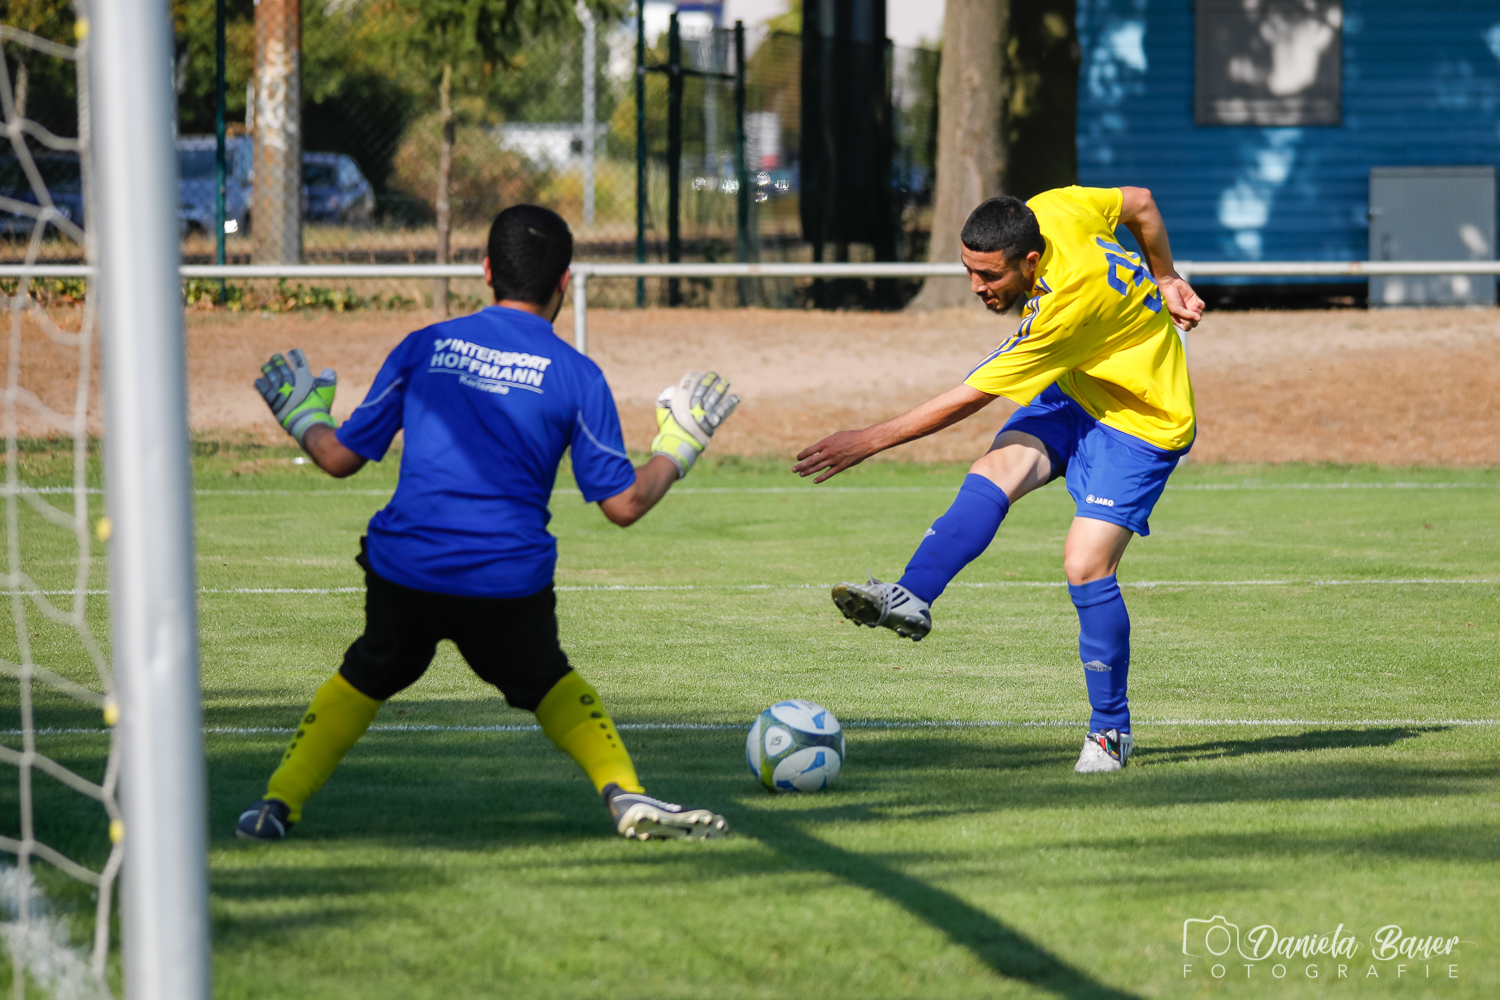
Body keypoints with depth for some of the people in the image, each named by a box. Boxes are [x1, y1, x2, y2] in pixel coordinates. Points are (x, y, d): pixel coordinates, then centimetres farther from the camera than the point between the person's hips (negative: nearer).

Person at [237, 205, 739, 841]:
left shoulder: (425, 346, 7)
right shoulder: (575, 375, 2)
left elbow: (340, 458, 12)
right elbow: (623, 504, 3)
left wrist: (301, 417, 33)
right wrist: (676, 450, 21)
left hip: (403, 568, 1)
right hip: (509, 583, -1)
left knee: (367, 676, 26)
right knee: (548, 682, 25)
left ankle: (278, 804, 17)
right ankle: (625, 794, 7)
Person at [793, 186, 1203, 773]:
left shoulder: (1063, 306, -36)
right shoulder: (1052, 211, -15)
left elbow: (967, 399, -29)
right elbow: (1140, 204, 6)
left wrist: (870, 441, -23)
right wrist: (1163, 281, 18)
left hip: (1143, 424, -8)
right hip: (1076, 394, 8)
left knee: (1086, 563, -17)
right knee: (995, 470, -20)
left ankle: (1110, 729, 0)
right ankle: (910, 599, -34)